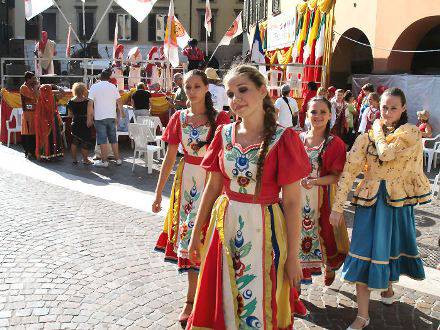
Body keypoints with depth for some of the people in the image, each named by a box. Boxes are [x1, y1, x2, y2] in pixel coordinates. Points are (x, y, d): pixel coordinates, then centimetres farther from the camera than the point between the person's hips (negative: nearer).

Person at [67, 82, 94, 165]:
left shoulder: (71, 101, 2)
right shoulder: (87, 101, -13)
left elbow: (70, 114, 6)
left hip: (75, 124, 5)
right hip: (85, 124, -5)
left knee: (74, 142, 14)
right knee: (85, 142, 4)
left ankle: (74, 159, 19)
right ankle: (85, 160, 11)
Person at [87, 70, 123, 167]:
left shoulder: (94, 87, -4)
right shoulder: (113, 87, 5)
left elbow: (90, 104, -8)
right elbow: (119, 103, 5)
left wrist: (89, 118, -3)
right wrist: (119, 116, 16)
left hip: (99, 117, -3)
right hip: (111, 117, 3)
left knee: (102, 140, 1)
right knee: (113, 139, 12)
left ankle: (104, 161, 4)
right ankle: (117, 159, 17)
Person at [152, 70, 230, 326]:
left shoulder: (220, 118, -5)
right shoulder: (179, 118, 5)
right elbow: (170, 157, 7)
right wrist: (159, 193, 6)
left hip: (213, 181, -3)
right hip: (187, 181, 3)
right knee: (189, 234, 7)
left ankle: (192, 300, 13)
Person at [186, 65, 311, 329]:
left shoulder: (283, 139, -12)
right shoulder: (224, 134, 1)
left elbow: (292, 202, -11)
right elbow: (213, 187, 8)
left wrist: (293, 256, -9)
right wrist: (197, 232, 10)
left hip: (263, 230, -4)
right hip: (225, 225, 4)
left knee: (259, 307, 11)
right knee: (222, 302, 17)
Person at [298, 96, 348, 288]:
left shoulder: (335, 144, -5)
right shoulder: (298, 139, 6)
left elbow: (337, 176, -9)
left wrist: (314, 181, -23)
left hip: (322, 199, -3)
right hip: (297, 198, 3)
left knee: (324, 234, 7)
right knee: (297, 235, 6)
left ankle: (330, 267, 38)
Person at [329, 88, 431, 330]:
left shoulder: (411, 133, -6)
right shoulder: (366, 137, 0)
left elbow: (387, 153, -24)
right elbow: (348, 171, -6)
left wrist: (379, 129, -6)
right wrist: (337, 207, -12)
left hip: (399, 201, 0)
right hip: (370, 200, 1)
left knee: (392, 247, 17)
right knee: (364, 254, -2)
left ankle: (388, 285, 50)